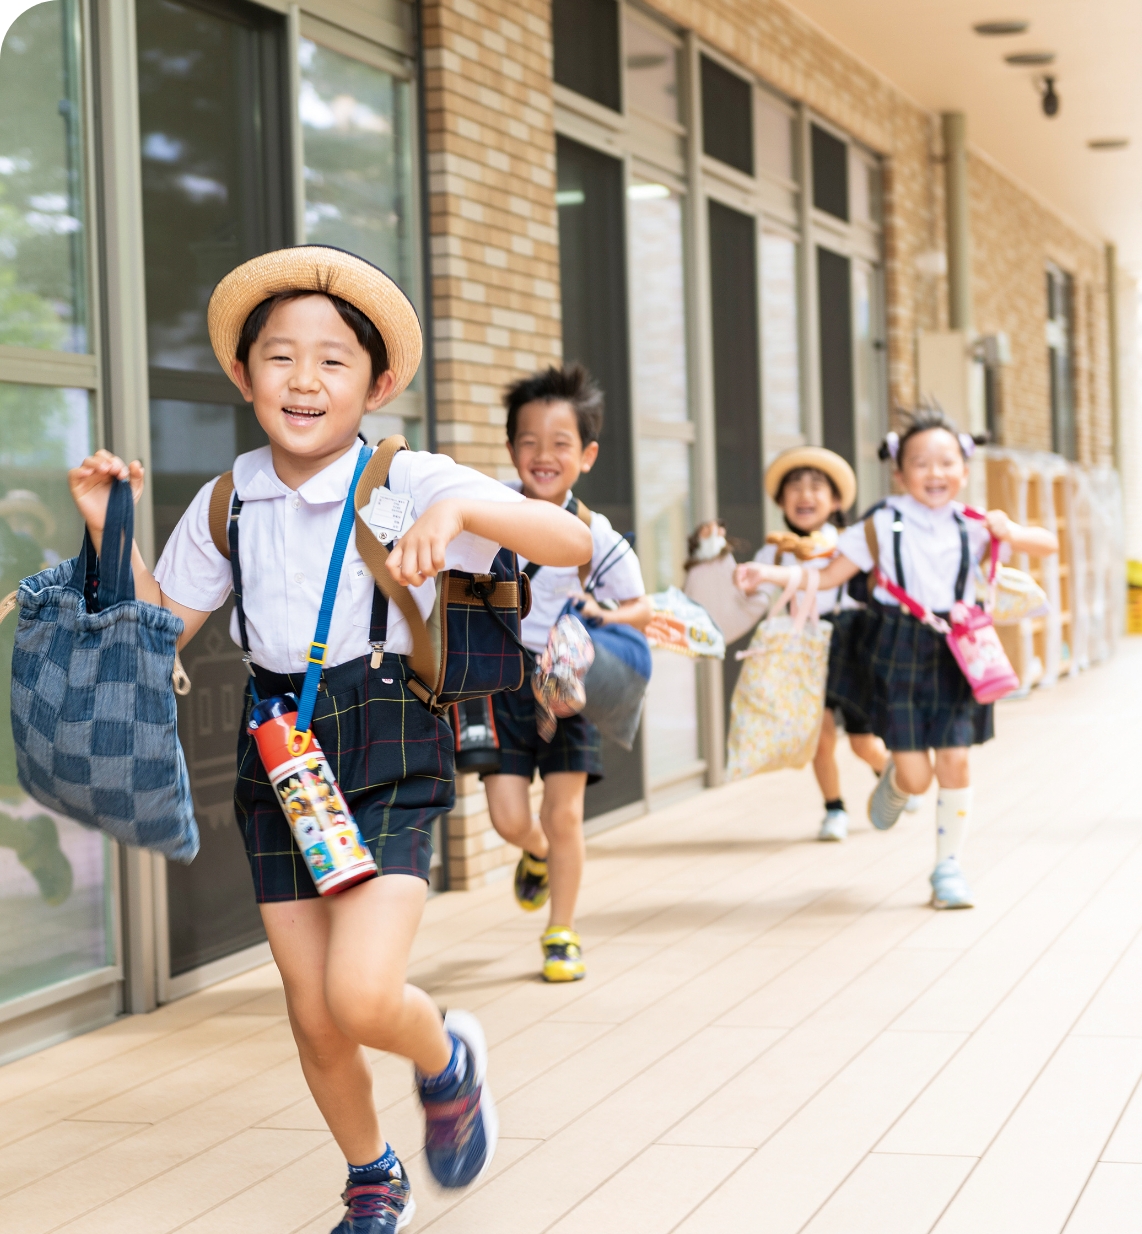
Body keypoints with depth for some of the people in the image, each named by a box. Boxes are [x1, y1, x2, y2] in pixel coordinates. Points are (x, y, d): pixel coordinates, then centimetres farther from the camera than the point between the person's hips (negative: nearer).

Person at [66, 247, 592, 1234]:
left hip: (389, 754, -4)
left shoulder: (411, 485, -9)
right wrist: (109, 530, 1)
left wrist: (466, 506, -34)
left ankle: (448, 1061, 16)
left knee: (362, 996, -21)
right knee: (313, 1016, 8)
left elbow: (572, 542, -17)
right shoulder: (226, 503, 5)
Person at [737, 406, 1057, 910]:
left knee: (955, 761, -5)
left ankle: (949, 868, 11)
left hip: (955, 654, 2)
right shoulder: (883, 527, -2)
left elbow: (1050, 544, 7)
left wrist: (1010, 533, -13)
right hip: (900, 653, -2)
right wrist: (771, 574, -13)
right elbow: (829, 576, 0)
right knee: (914, 774, -4)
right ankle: (892, 786, 35)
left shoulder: (973, 527, 3)